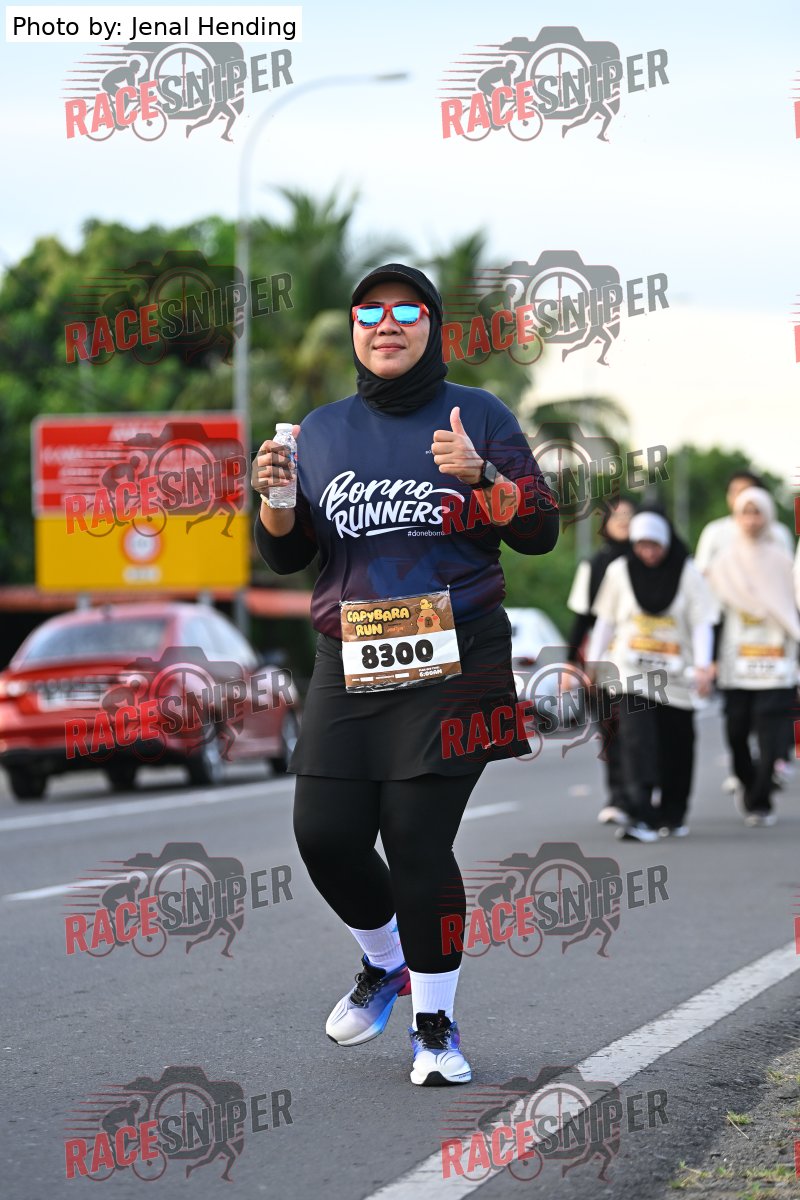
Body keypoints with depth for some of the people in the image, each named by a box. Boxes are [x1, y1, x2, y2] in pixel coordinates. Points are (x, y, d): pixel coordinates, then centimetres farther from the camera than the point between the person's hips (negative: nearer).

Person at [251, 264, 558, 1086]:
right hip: (348, 663, 4)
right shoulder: (322, 430, 14)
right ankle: (385, 962, 27)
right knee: (325, 834, -3)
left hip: (452, 663, -4)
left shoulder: (478, 415, 5)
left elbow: (540, 533, 1)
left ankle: (435, 1022, 6)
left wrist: (480, 475, -16)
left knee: (417, 841, -10)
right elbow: (285, 556, 16)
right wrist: (274, 499, -5)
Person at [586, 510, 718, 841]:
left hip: (674, 675, 1)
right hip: (633, 672, -1)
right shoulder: (619, 571, 2)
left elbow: (701, 623, -3)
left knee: (676, 748, 7)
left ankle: (673, 814, 24)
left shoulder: (687, 573, -2)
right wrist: (593, 661, 10)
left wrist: (702, 666, -13)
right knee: (636, 740, -17)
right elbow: (606, 619, 11)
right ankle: (641, 816, -24)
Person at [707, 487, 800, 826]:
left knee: (770, 735, -9)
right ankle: (747, 782, 29)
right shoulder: (723, 563, 7)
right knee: (737, 732, 2)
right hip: (736, 666, 1)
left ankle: (760, 802, -4)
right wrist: (711, 659, 0)